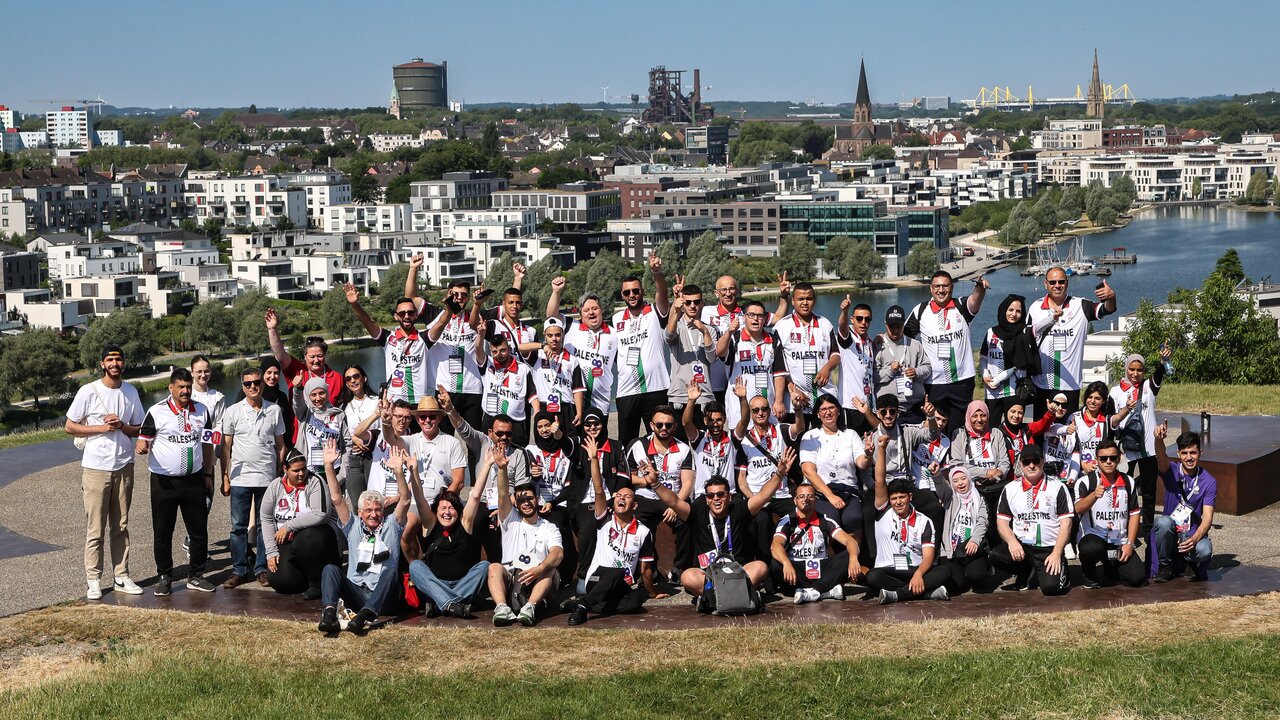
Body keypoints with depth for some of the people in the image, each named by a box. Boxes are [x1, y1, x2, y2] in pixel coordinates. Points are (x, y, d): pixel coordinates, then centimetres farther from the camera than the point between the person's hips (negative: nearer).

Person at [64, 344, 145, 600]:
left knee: (120, 526, 10)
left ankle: (122, 576, 15)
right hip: (96, 467, -4)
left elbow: (138, 429, 11)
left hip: (124, 466, 4)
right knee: (95, 529, -2)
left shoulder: (131, 392, 6)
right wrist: (101, 428, -14)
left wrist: (121, 425, -10)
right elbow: (70, 426, -3)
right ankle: (93, 580, 4)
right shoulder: (89, 392, -6)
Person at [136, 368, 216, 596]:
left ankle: (196, 576, 17)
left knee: (199, 530, 5)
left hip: (194, 480, 3)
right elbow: (143, 439, -3)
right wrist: (142, 446, -27)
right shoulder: (157, 412, -4)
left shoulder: (202, 411, 7)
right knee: (162, 532, 4)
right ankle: (164, 577, 15)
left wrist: (208, 473, 13)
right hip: (164, 481, -3)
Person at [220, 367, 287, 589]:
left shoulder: (274, 411, 4)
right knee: (239, 526, 2)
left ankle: (262, 569, 13)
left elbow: (280, 446, 9)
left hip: (267, 478, 1)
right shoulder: (232, 412, 2)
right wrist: (225, 478, 0)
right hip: (240, 478, -1)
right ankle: (239, 571, 8)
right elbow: (226, 447, 5)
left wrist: (280, 475, 4)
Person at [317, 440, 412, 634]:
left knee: (391, 571, -33)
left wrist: (398, 472, -15)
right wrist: (329, 466, -2)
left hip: (382, 595, -1)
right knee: (331, 568, -23)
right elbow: (336, 498, 9)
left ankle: (363, 616, -51)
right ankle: (329, 614, -47)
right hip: (355, 592, 1)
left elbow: (404, 501, 1)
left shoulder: (390, 525, 16)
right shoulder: (353, 526, 19)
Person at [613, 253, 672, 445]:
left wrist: (657, 273, -39)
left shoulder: (655, 312, 1)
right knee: (626, 443, 7)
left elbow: (662, 293, -19)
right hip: (626, 391, 3)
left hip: (655, 388, -3)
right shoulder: (616, 319, 12)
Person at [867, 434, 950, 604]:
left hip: (917, 571, 1)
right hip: (888, 571, -1)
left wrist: (918, 574, -26)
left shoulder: (924, 521, 6)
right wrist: (881, 449, -12)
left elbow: (928, 555, -5)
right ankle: (928, 592, -35)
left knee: (943, 571, -28)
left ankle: (897, 594, -37)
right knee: (872, 577, -34)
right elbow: (879, 481, -4)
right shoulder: (884, 513, 8)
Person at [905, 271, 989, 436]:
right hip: (933, 383, 1)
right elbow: (905, 336, 9)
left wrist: (980, 286, -42)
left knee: (959, 431, 5)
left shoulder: (961, 307, 2)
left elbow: (975, 300, -19)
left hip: (962, 380, 0)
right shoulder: (920, 311, 4)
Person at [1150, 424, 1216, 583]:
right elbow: (1161, 458, -29)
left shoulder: (1209, 481, -4)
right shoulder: (1172, 472, -4)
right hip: (1170, 534, 0)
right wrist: (1159, 439, -53)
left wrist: (1194, 538, -31)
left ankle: (1187, 561, 6)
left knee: (1205, 550, -33)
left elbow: (1207, 517, -11)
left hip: (1193, 534, 0)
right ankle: (1165, 565, -7)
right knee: (1163, 522, -34)